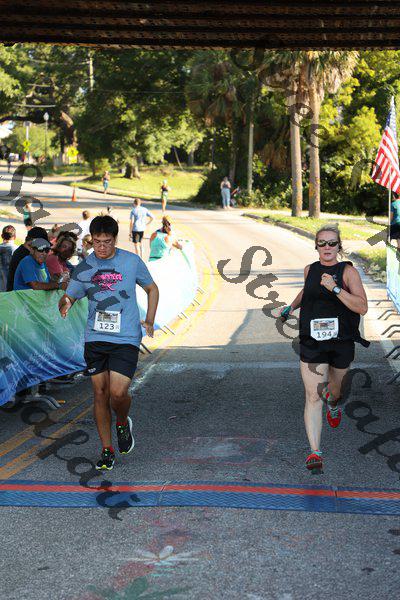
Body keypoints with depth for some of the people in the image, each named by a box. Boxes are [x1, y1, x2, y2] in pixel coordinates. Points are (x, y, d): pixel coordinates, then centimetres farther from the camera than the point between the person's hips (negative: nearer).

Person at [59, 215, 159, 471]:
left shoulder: (132, 261, 1)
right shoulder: (84, 268, 5)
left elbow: (152, 288, 15)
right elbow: (68, 297, 11)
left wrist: (149, 321, 4)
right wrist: (64, 305, -14)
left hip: (126, 338, -2)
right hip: (95, 338, 3)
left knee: (118, 392, -14)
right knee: (100, 393, 5)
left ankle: (123, 423, 21)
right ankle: (107, 450, 19)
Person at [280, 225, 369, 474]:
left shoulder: (348, 271, -7)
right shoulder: (309, 270, 6)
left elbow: (362, 307, -17)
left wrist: (335, 288, -24)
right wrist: (291, 307, 26)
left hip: (341, 342, -1)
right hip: (311, 342, 1)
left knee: (334, 387, 22)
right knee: (313, 396, -10)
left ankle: (333, 406, 60)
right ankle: (315, 452, -11)